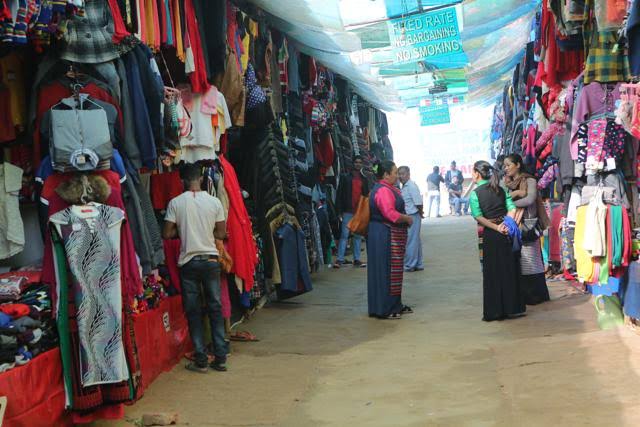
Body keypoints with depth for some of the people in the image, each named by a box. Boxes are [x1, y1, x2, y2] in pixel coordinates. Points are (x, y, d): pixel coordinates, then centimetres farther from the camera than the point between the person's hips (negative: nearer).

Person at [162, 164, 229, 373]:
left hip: (189, 261, -1)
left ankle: (201, 360, 7)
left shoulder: (176, 203, -5)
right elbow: (221, 234, 3)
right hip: (211, 260, 1)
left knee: (193, 312, 6)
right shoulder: (214, 202, -1)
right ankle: (221, 358, 11)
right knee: (215, 309, 10)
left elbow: (167, 234, -3)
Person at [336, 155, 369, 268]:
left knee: (358, 236, 7)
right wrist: (340, 209, -8)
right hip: (348, 211, -4)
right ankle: (340, 259, -4)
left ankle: (357, 259, 12)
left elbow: (366, 195, 15)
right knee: (344, 235, -6)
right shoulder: (346, 178, 4)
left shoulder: (364, 180, 15)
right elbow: (340, 194, 0)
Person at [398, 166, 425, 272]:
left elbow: (418, 202, -20)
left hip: (413, 216, -10)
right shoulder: (404, 186, 12)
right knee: (416, 240, 15)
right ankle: (418, 264, 22)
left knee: (410, 241, -4)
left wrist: (420, 213, -8)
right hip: (408, 217, 10)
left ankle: (410, 265, 2)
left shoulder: (411, 186, -16)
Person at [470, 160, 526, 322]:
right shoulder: (501, 189, 8)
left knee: (491, 273, 3)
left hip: (488, 236, -4)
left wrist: (496, 228, -16)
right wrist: (505, 224, -9)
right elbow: (512, 208, -2)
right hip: (505, 234, 4)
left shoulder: (474, 194, -6)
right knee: (509, 270, 11)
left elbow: (478, 216, -18)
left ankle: (494, 311, 7)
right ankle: (512, 308, 17)